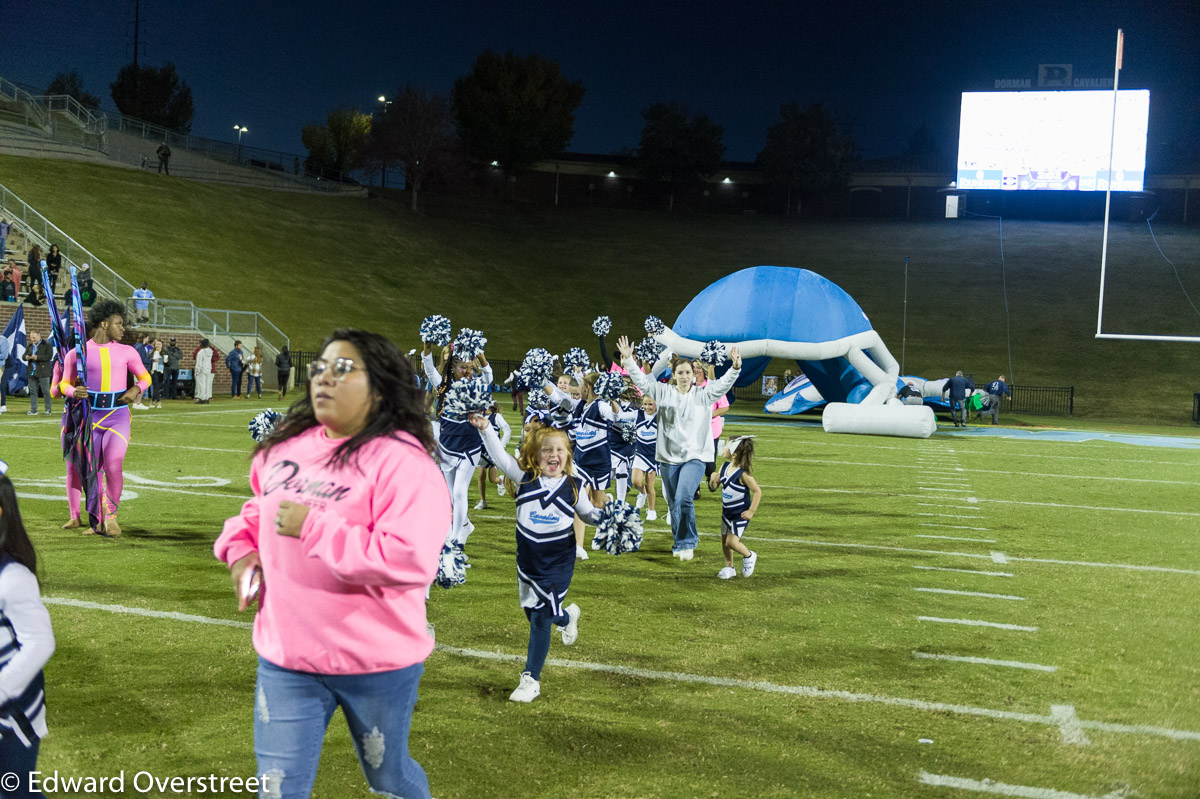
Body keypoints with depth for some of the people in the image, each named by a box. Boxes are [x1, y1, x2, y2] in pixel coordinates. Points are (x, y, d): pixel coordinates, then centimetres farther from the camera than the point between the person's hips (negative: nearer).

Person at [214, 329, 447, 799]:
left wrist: (313, 528, -26)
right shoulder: (286, 446, 3)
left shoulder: (403, 462, -19)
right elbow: (258, 508, 24)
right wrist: (241, 548, 3)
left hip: (376, 664, -5)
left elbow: (410, 560, -30)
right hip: (285, 659, 5)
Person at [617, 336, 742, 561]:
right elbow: (641, 380, 4)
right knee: (673, 504, 10)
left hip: (695, 457, -3)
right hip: (668, 457, 3)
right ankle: (682, 542, 27)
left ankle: (686, 542, -7)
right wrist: (628, 360, -7)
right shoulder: (664, 392, 7)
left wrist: (735, 367, -24)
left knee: (684, 498, -20)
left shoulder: (703, 395, 3)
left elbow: (723, 384, -7)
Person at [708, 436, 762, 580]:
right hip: (727, 512, 7)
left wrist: (751, 511, -17)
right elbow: (714, 487, 5)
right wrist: (713, 480, -17)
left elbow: (757, 492, -20)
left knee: (732, 542, -9)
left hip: (740, 514, -7)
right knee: (724, 541, 13)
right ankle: (729, 568, 29)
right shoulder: (724, 467, -3)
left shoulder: (742, 473, -24)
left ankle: (749, 556, 18)